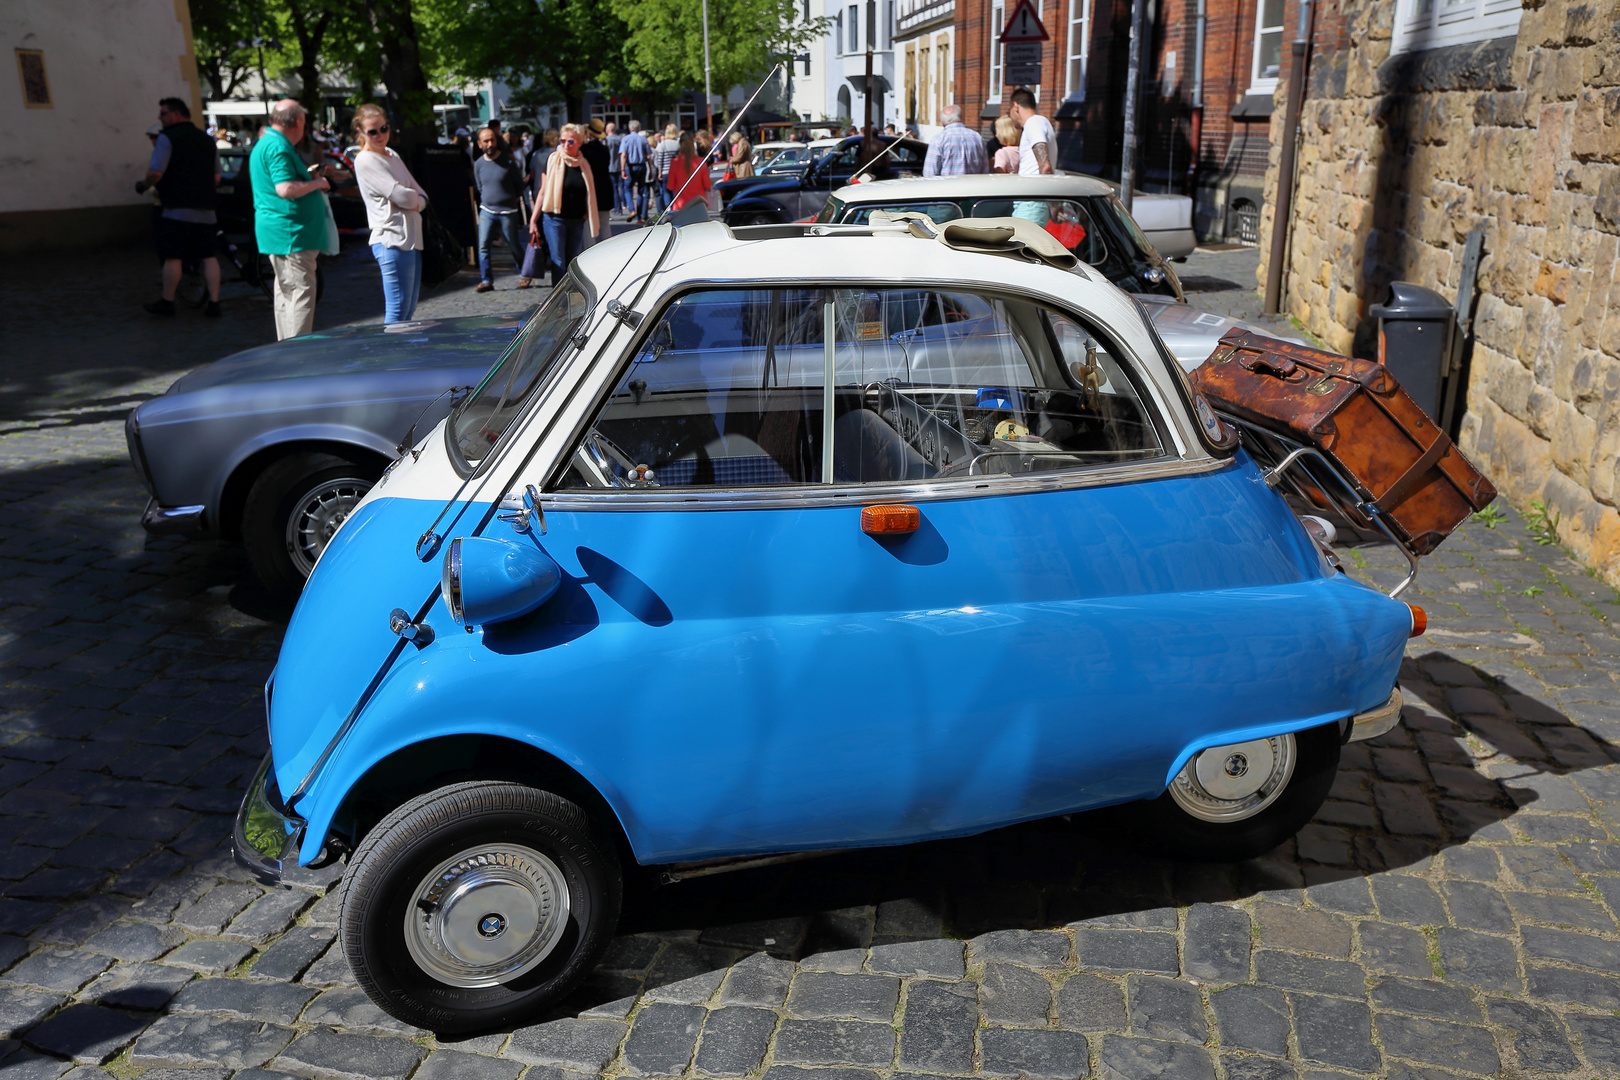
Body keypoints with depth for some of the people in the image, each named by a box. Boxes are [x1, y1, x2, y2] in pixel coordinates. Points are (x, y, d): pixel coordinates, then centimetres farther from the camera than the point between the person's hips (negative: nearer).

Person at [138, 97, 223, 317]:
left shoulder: (167, 138, -7)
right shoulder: (207, 140, 14)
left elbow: (156, 173, -15)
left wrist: (144, 185, 3)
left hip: (178, 210, -6)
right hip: (205, 210, 6)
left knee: (172, 257, 2)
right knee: (208, 257, 7)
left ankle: (167, 302, 10)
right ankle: (214, 303, 4)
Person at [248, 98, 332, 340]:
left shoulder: (265, 143, 18)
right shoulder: (278, 147, -16)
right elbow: (286, 189, -26)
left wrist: (307, 176, 23)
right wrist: (316, 183, -13)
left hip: (280, 233, 11)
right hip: (291, 232, -11)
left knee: (286, 293, 16)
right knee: (301, 293, -10)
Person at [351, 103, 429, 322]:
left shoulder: (392, 155, 18)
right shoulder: (365, 160, -7)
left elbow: (421, 196, 15)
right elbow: (401, 195, -16)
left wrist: (414, 202, -7)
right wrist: (413, 196, 6)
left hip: (412, 238, 9)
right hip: (392, 241, -9)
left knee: (409, 310, 10)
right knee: (398, 310, -10)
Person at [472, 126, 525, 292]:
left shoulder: (507, 161, -5)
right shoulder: (478, 164, 5)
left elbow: (519, 182, 7)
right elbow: (478, 188, 17)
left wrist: (515, 198, 7)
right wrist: (483, 203, 12)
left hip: (508, 212, -3)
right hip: (486, 211, 3)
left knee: (514, 246, 5)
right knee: (483, 247, -7)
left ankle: (524, 274, 25)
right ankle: (486, 280, -3)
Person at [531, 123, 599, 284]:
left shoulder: (584, 164, 6)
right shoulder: (553, 161, -4)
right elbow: (543, 192, -2)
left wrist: (588, 214, 10)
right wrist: (533, 220, -5)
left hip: (577, 221, 4)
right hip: (555, 219, -4)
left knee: (572, 263, 8)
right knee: (559, 262, -6)